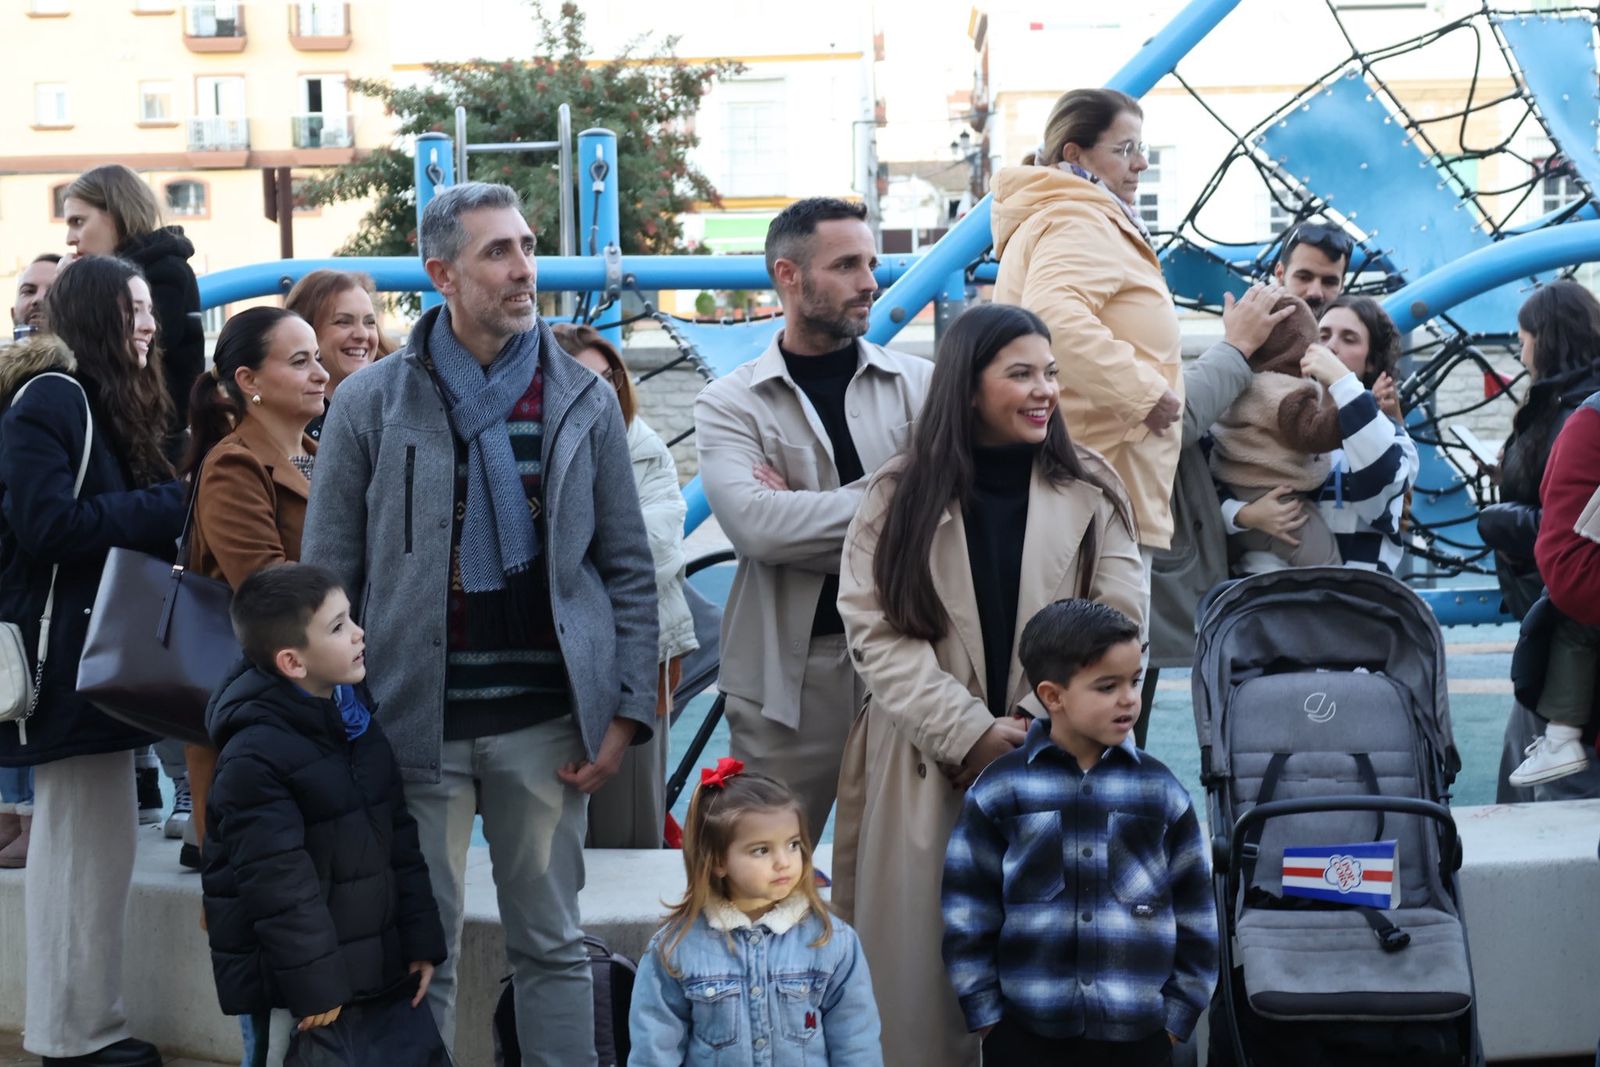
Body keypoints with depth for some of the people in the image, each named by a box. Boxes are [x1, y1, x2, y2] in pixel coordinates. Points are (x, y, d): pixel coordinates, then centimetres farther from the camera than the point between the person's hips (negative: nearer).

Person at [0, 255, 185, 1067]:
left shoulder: (112, 401, 18)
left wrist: (170, 509, -1)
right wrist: (169, 505, -19)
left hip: (96, 654, 10)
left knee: (89, 840, 13)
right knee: (85, 842, -6)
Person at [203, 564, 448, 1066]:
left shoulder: (356, 719, 7)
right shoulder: (254, 756, -19)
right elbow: (277, 882, -21)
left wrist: (422, 940, 10)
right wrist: (314, 985, -18)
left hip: (385, 966, 8)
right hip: (304, 979, -8)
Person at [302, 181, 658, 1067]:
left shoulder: (584, 401, 5)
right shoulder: (371, 403, 0)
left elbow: (628, 569, 6)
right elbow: (327, 578, 2)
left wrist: (628, 711, -1)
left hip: (546, 721, 1)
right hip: (416, 721, -1)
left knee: (552, 946, 9)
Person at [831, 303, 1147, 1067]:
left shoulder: (1089, 490, 6)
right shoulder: (902, 494, 4)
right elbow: (875, 632, -4)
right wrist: (970, 733, -14)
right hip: (929, 767, 0)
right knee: (921, 971, 2)